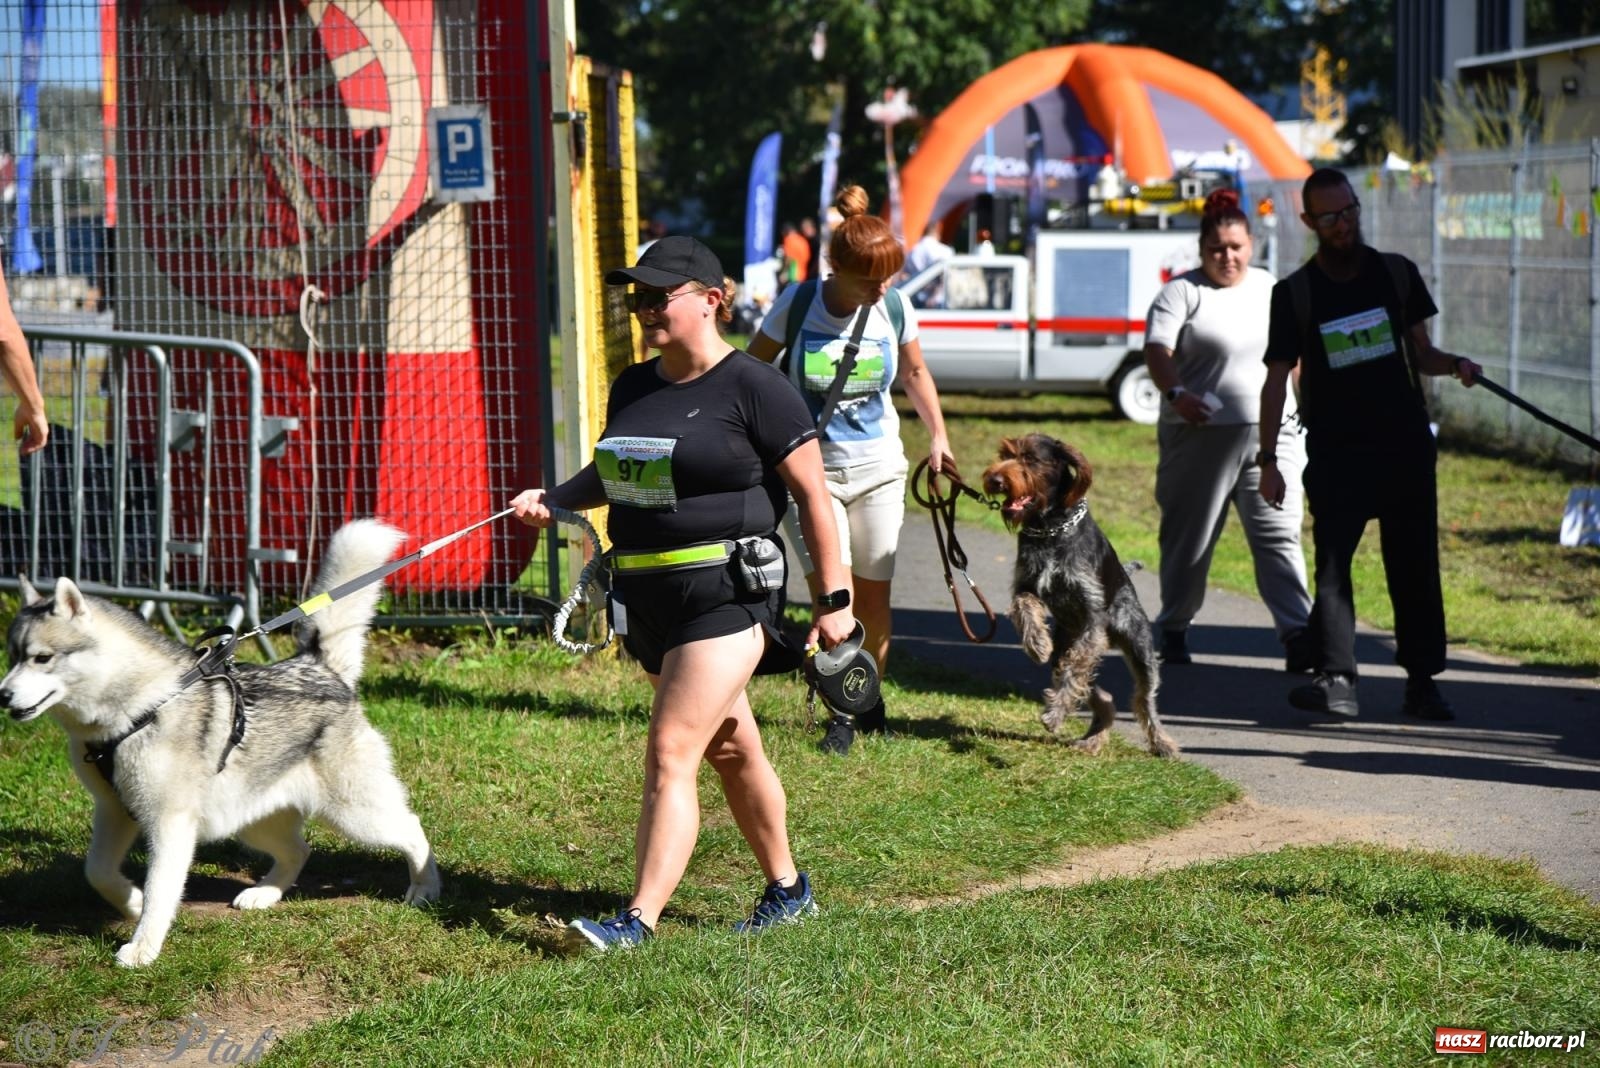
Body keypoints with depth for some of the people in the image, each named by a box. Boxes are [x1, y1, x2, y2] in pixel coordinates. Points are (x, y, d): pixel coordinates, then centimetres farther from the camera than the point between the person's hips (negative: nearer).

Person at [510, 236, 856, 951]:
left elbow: (812, 493, -8)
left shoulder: (753, 388, -9)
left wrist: (835, 599, -10)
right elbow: (609, 474, 28)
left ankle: (639, 919, -14)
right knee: (730, 749, 17)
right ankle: (787, 888, 32)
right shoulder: (633, 388, 12)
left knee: (670, 754, -13)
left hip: (726, 591, -8)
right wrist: (552, 499, 8)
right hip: (645, 597, 8)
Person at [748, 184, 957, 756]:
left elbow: (914, 373, 14)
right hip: (809, 468, -2)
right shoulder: (797, 304, -12)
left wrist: (938, 436, 8)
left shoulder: (894, 309, -5)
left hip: (877, 470, 2)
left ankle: (870, 697, 27)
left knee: (873, 599, 6)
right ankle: (842, 713, 3)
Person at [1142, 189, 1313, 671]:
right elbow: (1157, 348, -15)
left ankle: (1298, 633, -11)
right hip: (1202, 435, -3)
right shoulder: (1182, 292, -1)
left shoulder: (1269, 289, 15)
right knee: (1189, 538, 6)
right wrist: (1176, 393, -32)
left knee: (1279, 536, -5)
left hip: (1272, 435, 3)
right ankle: (1173, 630, 21)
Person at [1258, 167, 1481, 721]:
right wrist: (1268, 458, -2)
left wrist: (1453, 364, -10)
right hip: (1335, 452, -2)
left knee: (1415, 565, 3)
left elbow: (1420, 352, 13)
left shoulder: (1398, 274, 8)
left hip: (1405, 446, 2)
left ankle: (1422, 681, 11)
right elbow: (1277, 379, 3)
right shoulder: (1294, 293, 1)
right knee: (1331, 562, -12)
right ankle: (1337, 680, -15)